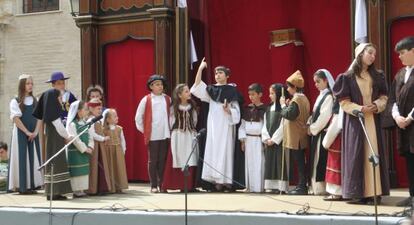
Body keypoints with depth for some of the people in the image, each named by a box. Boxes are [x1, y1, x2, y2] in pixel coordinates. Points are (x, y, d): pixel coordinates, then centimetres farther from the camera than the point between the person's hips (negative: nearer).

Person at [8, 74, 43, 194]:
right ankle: (22, 186, -3)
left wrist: (35, 132, -8)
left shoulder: (35, 101, 11)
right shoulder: (15, 102, -2)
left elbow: (39, 117, 6)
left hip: (33, 134, 4)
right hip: (21, 134, -4)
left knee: (33, 158, 2)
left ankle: (32, 185, 5)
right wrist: (27, 132, -15)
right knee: (22, 158, -5)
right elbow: (16, 119, -10)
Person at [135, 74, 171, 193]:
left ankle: (162, 184, 12)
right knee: (153, 161, 2)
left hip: (165, 135, 2)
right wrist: (143, 130, 3)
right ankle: (153, 186, 7)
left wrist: (171, 128, 9)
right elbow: (138, 117, 4)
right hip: (152, 136, -2)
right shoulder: (146, 100, 0)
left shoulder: (168, 99, 8)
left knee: (163, 160, 5)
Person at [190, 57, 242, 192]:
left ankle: (226, 180, -3)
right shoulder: (211, 90, 10)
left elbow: (236, 112, -1)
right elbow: (197, 87, -6)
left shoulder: (232, 91, 1)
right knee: (214, 151, 0)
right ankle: (218, 180, 2)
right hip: (213, 126, 3)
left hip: (226, 126, -3)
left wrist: (228, 109, -22)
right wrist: (200, 69, -14)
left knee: (226, 151, -5)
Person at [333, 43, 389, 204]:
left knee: (373, 154, -1)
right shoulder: (348, 77, 0)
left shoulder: (377, 76, 12)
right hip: (355, 120, -3)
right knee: (356, 155, -6)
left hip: (373, 121, 4)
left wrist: (377, 106, -9)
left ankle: (373, 192, 0)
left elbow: (383, 97, 12)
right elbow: (344, 101, -3)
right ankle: (358, 193, -5)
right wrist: (359, 109, -16)